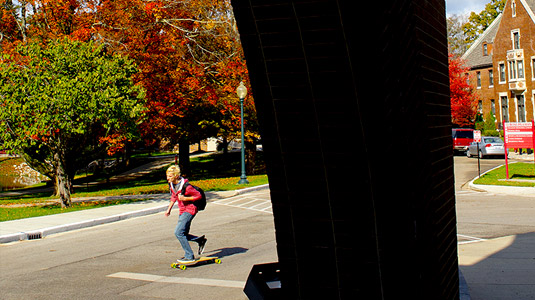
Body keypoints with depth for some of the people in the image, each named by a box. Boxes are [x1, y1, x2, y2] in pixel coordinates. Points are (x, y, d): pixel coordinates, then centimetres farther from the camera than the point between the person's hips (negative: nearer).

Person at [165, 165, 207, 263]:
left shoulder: (185, 186, -23)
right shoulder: (172, 184, 1)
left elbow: (199, 196, -15)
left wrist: (185, 198, -23)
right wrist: (169, 209, 18)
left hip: (189, 210, -9)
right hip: (182, 211, 9)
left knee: (178, 232, -17)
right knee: (183, 235, 11)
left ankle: (189, 256, -9)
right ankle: (201, 240, 33)